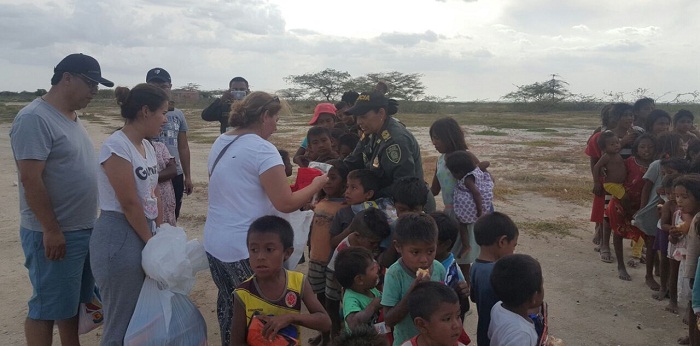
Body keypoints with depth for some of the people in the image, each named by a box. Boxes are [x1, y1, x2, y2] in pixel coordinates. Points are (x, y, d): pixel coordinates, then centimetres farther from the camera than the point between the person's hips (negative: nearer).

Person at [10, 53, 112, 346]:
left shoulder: (72, 118, 11)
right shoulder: (34, 118, -17)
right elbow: (30, 179, -21)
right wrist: (51, 230, -20)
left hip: (83, 230, 9)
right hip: (53, 234, -8)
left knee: (72, 301, 19)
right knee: (46, 308, 4)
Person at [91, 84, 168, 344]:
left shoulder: (147, 146, 10)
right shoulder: (116, 146, -17)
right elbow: (130, 204, -18)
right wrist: (151, 242, -10)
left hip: (145, 233, 9)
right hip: (119, 238, -9)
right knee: (122, 321, 4)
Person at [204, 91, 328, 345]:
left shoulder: (220, 143, 9)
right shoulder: (262, 149, -16)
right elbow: (286, 203, -18)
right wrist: (317, 184, -4)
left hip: (214, 241, 8)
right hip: (246, 247, -8)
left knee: (228, 304, 20)